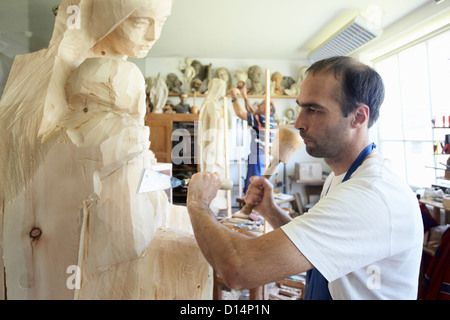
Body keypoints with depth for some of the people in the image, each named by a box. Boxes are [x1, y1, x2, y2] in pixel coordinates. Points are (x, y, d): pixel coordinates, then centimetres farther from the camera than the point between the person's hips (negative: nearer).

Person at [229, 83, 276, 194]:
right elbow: (251, 111, 27)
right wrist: (244, 95, 28)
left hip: (258, 162, -10)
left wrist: (234, 97, -3)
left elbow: (240, 113, -15)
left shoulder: (262, 120, -13)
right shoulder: (268, 120, 14)